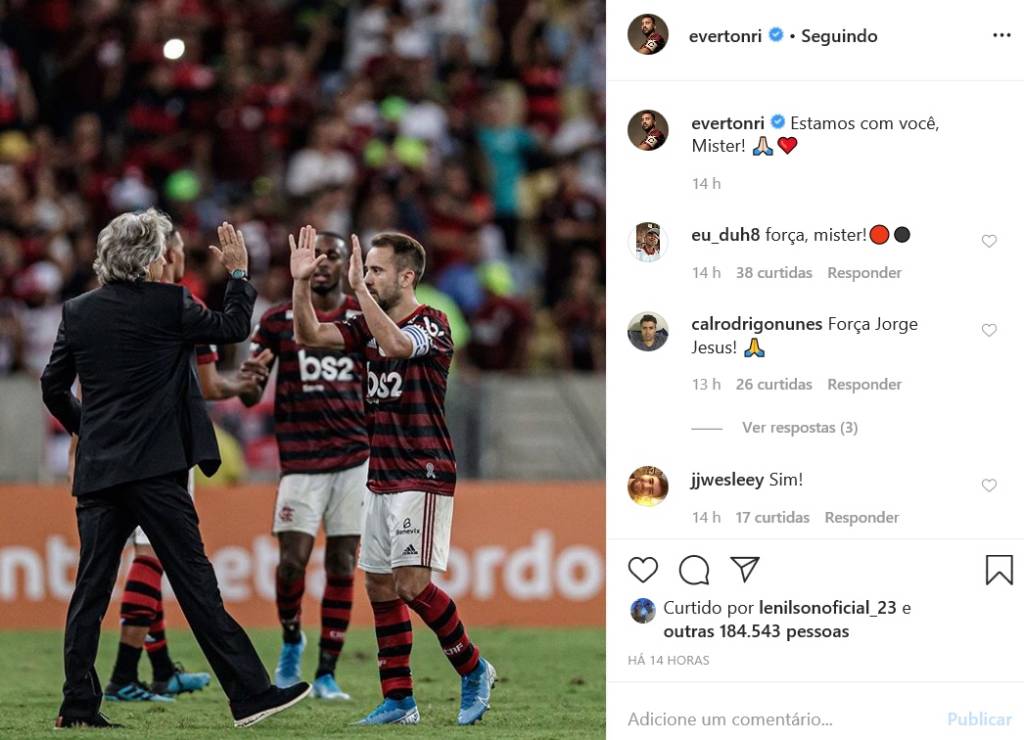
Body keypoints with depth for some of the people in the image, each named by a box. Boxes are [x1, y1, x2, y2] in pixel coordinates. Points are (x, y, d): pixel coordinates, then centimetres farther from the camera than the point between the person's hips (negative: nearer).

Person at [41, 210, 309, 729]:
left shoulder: (77, 312, 7)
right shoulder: (168, 305, -7)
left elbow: (53, 387, 11)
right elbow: (234, 327, 4)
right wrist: (239, 273, 17)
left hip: (96, 471, 5)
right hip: (154, 467, -5)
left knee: (91, 587, 6)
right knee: (194, 581, -5)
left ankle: (79, 706, 3)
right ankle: (249, 694, -5)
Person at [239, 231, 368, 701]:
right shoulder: (279, 320, 5)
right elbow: (250, 398, 6)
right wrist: (250, 377, -16)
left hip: (355, 456, 1)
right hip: (301, 459, -1)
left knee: (342, 565, 0)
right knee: (293, 559, -11)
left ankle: (327, 673, 6)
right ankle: (291, 641, 18)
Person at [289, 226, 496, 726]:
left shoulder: (431, 325, -10)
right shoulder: (368, 326, 12)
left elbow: (395, 344, -31)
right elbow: (309, 336, 4)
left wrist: (359, 288, -30)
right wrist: (301, 283, -8)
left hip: (423, 475, -8)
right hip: (382, 477, 8)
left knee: (411, 583, -15)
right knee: (380, 586, 5)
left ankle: (473, 669, 5)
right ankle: (398, 701, 9)